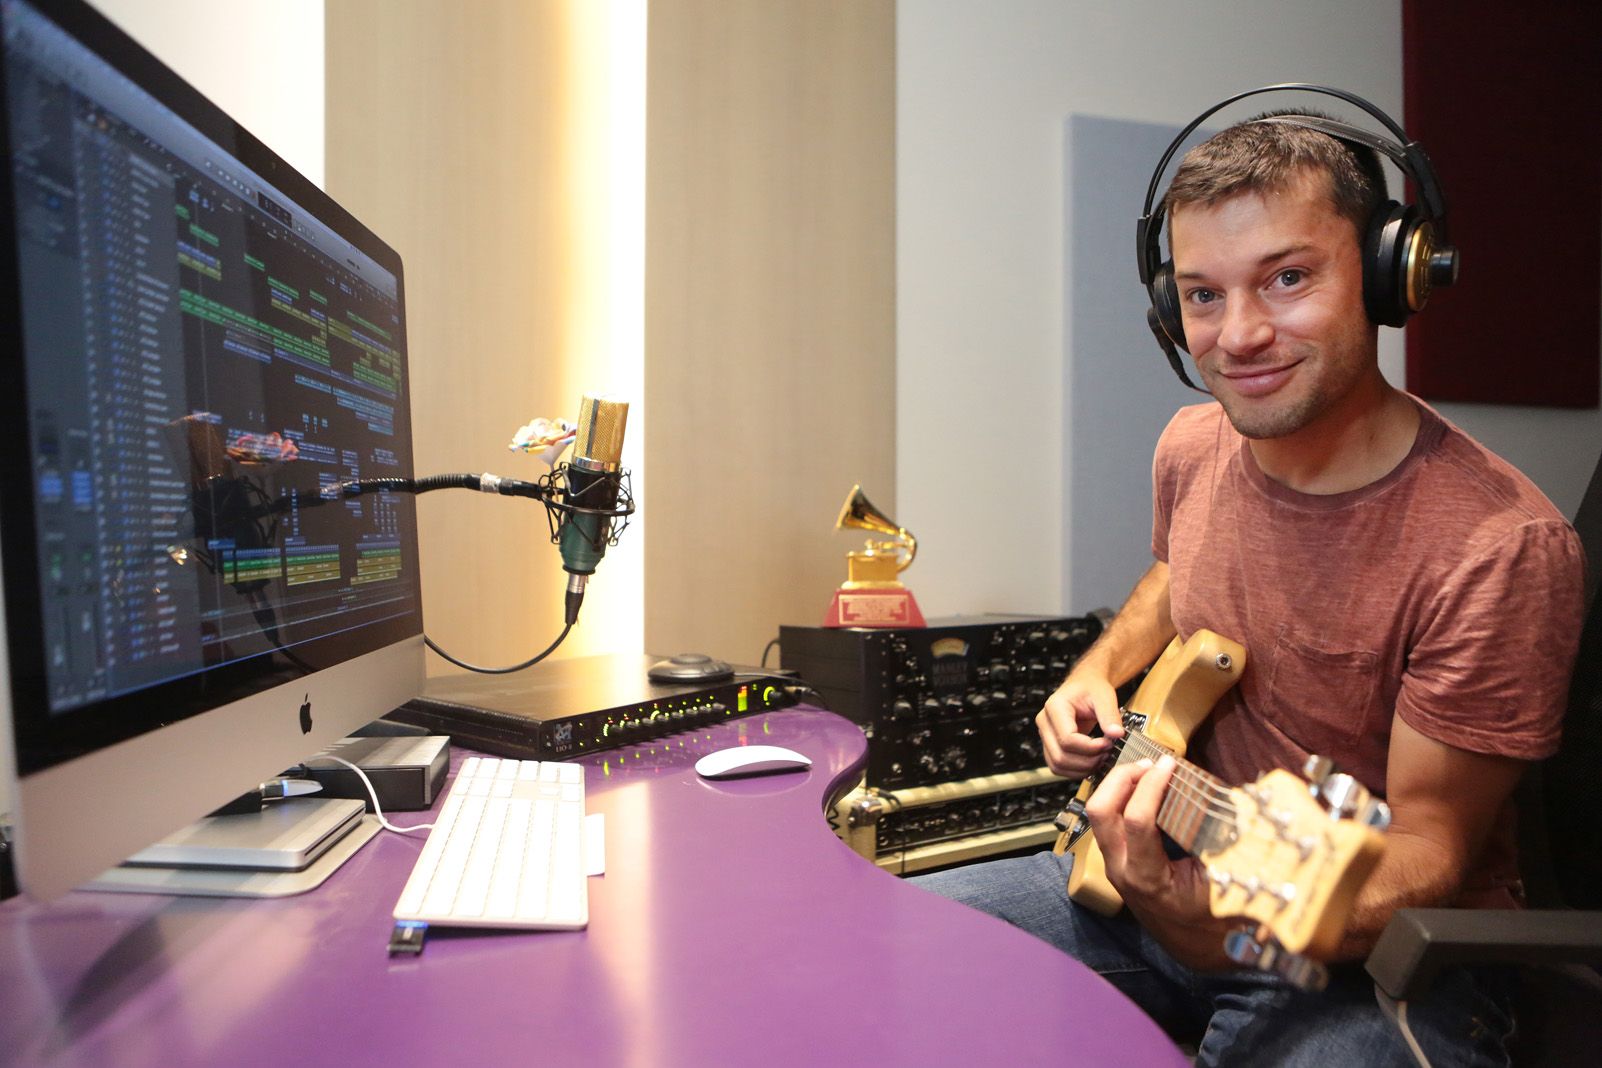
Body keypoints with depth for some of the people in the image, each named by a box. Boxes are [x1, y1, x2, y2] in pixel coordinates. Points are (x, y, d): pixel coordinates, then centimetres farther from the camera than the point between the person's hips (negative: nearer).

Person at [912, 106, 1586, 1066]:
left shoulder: (1501, 545, -24)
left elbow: (1429, 842, -19)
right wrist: (1098, 672, 1)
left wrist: (1218, 922, -36)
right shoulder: (1194, 447, -4)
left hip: (1373, 954, -5)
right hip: (1173, 875, 6)